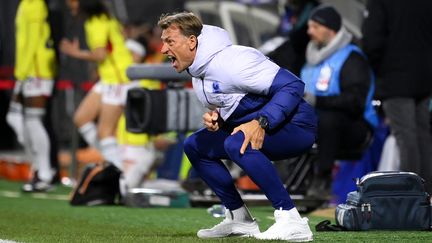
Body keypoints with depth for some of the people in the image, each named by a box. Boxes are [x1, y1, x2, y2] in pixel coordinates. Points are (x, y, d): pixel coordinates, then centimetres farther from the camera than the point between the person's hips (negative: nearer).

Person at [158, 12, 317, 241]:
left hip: (296, 126, -10)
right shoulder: (198, 71, 7)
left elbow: (292, 85, -26)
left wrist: (261, 122, -35)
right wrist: (215, 118, -3)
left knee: (236, 143, -35)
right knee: (195, 145, 12)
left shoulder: (231, 61, -24)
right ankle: (240, 220, 13)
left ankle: (292, 221, -30)